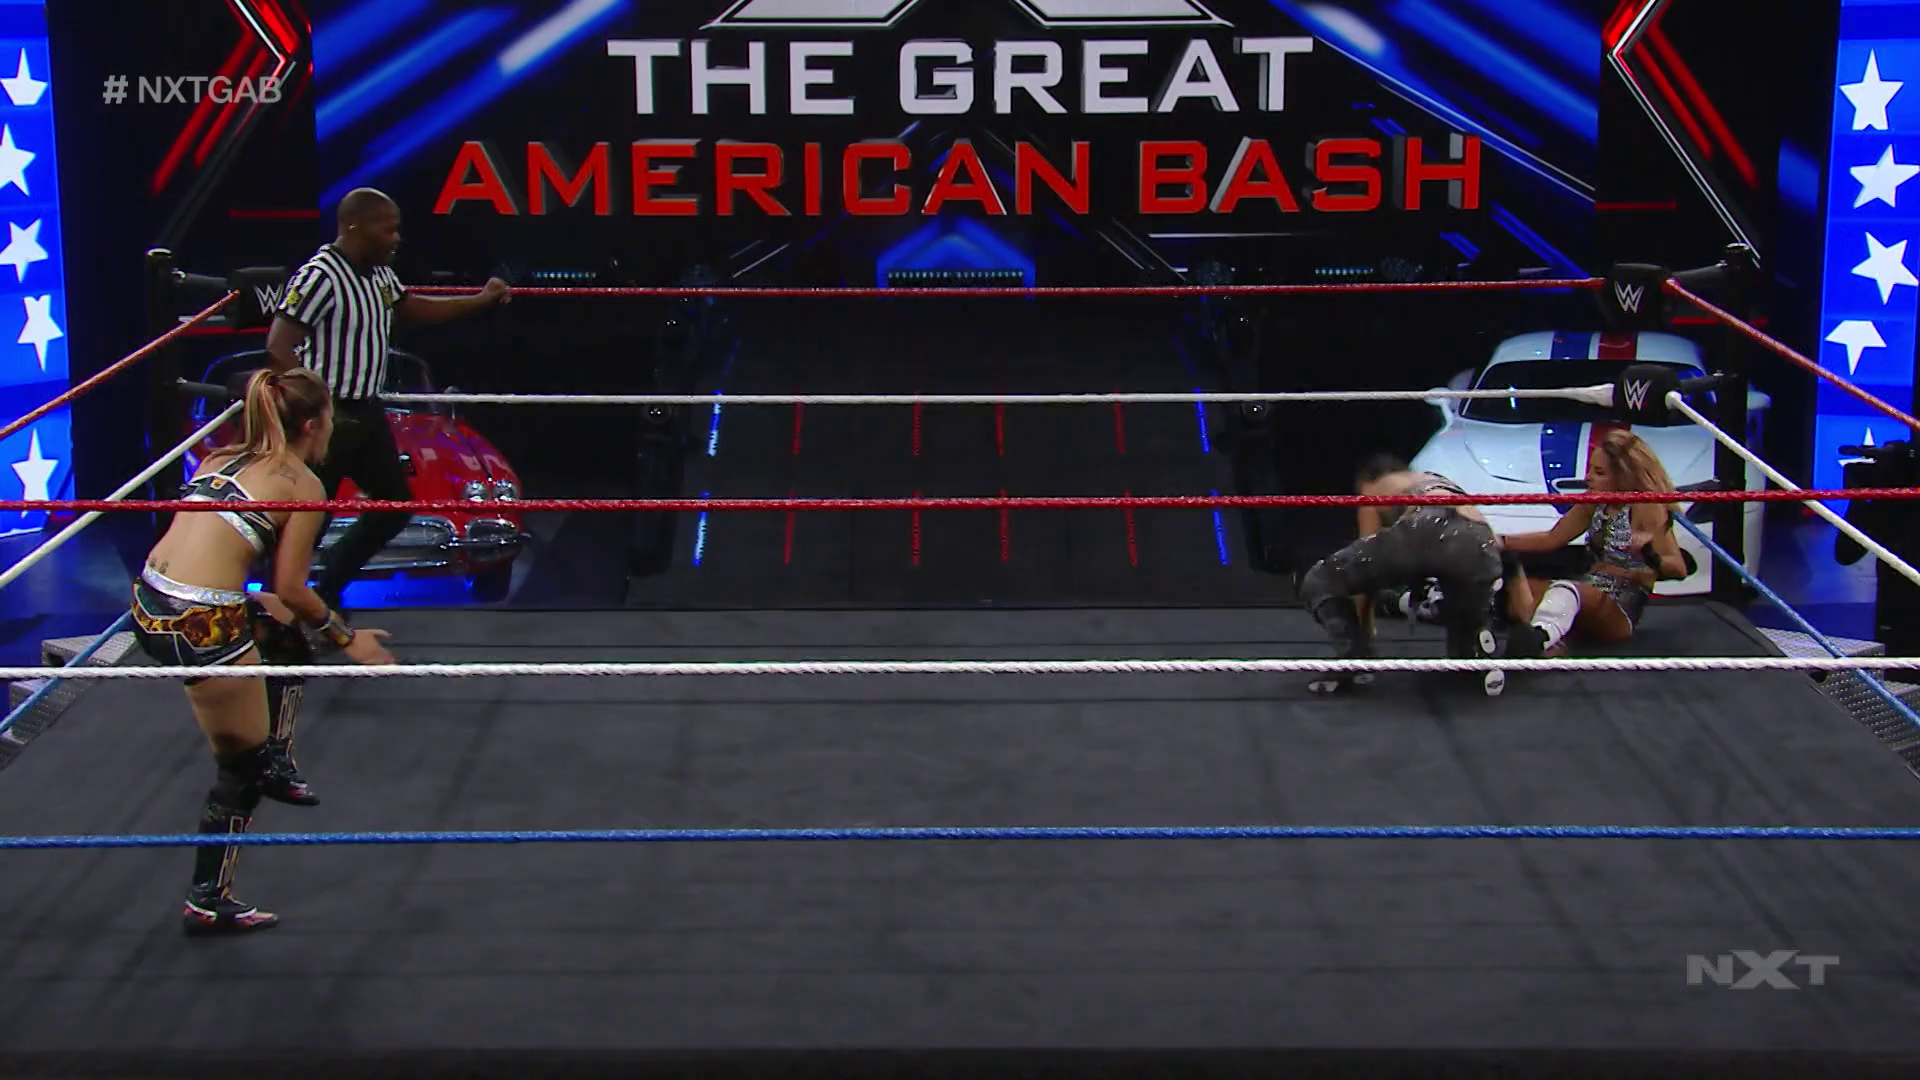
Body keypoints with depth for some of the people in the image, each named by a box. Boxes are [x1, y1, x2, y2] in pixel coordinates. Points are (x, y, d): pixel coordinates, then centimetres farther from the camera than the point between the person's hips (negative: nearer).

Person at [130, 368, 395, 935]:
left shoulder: (220, 459, 18)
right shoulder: (301, 482, -1)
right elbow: (291, 589, -3)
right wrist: (347, 638, 10)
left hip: (149, 601, 8)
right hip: (200, 626, -8)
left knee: (287, 641, 31)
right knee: (240, 767, 9)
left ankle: (278, 765, 33)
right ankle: (207, 903, 16)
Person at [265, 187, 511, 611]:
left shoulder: (380, 274, 9)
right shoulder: (319, 277, -20)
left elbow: (418, 308, 27)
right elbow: (278, 348, -23)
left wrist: (480, 300, 18)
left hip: (367, 412, 10)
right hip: (329, 416, -10)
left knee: (395, 503, 16)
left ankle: (328, 588, 29)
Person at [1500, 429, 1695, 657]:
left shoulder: (1646, 507, -10)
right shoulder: (1594, 502, 11)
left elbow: (1679, 568, -17)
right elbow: (1551, 540, 18)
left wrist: (1649, 554, -38)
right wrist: (1500, 542, 7)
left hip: (1620, 613, -9)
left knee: (1565, 589, -39)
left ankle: (1539, 638, -73)